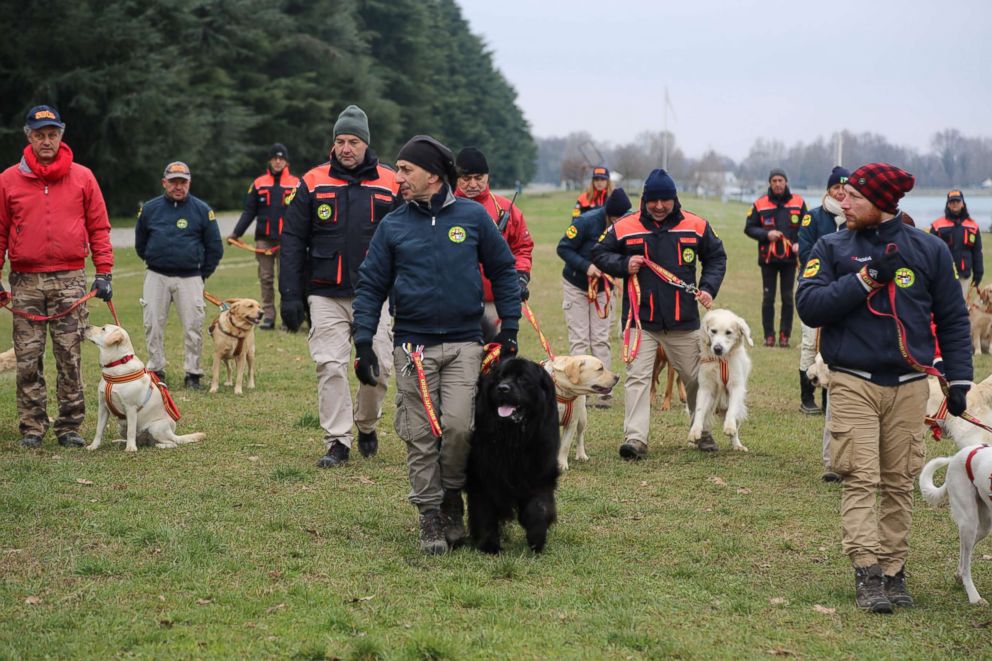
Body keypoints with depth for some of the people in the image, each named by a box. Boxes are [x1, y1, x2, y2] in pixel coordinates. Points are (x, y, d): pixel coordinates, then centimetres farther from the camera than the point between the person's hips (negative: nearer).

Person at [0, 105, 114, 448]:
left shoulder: (82, 177, 6)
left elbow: (99, 228, 8)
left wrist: (104, 273, 1)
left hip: (70, 279, 0)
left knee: (70, 357, 0)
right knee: (28, 360, 1)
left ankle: (70, 426, 7)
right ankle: (32, 428, 8)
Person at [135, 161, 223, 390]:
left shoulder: (201, 210, 2)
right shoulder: (150, 209, 5)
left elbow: (215, 248, 8)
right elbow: (140, 244, 19)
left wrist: (202, 274, 8)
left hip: (190, 278, -1)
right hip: (156, 277, 1)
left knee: (193, 326, -3)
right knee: (153, 325, 1)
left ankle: (193, 373, 6)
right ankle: (156, 370, 12)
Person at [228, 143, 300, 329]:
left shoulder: (296, 184, 4)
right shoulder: (258, 183, 9)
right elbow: (249, 212, 10)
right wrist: (236, 233, 1)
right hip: (264, 239, 2)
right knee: (266, 279, 3)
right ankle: (268, 316, 8)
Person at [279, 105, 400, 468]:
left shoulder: (390, 184, 3)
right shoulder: (314, 183, 3)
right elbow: (292, 241, 4)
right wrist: (290, 295, -3)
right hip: (326, 297, 0)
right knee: (330, 367, -4)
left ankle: (366, 426, 24)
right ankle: (337, 441, 3)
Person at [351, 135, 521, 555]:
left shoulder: (473, 217, 2)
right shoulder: (393, 225, 5)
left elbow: (503, 271, 9)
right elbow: (371, 285, 7)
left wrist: (509, 329, 5)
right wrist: (363, 345, 0)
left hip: (464, 343, -1)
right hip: (413, 345, 1)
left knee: (458, 425, -13)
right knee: (420, 436, 0)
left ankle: (452, 496, 12)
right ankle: (430, 516, 10)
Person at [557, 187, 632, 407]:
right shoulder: (586, 222, -24)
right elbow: (563, 248, -18)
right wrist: (585, 266, -31)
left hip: (603, 288, 3)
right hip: (576, 286, -3)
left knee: (601, 340, 3)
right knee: (579, 340, -3)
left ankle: (603, 392, 5)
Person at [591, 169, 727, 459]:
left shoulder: (696, 226, 1)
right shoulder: (625, 227, -3)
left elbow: (716, 257, 14)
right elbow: (599, 253, 8)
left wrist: (708, 288, -1)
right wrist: (623, 265, -11)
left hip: (683, 321, 2)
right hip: (640, 319, -2)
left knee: (695, 377, 12)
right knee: (637, 377, -12)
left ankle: (703, 432, 30)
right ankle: (635, 438, -16)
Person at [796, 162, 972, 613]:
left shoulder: (929, 250, 7)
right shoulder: (831, 249, 6)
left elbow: (953, 319, 11)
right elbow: (808, 307, -8)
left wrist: (959, 379, 4)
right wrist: (866, 277, -14)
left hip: (909, 385, 1)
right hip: (852, 384, -1)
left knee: (899, 483, 5)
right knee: (861, 479, -9)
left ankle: (894, 573, 13)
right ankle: (867, 574, -11)